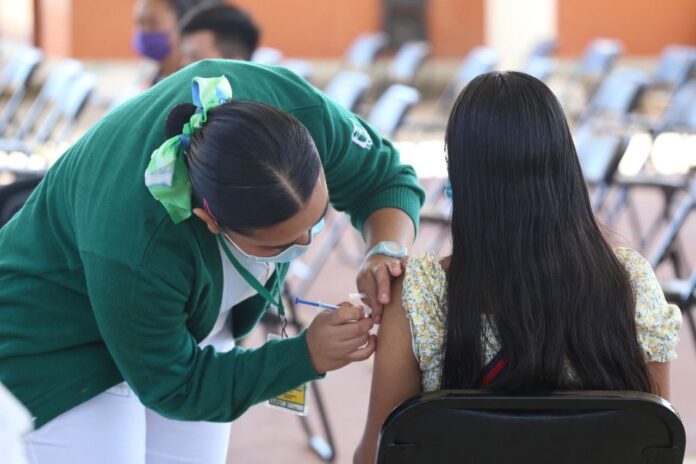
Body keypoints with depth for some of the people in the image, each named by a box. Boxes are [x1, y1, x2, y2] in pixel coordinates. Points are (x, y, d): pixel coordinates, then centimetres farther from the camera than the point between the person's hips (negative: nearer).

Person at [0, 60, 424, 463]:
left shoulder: (307, 114, -30)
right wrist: (309, 355, -31)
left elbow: (388, 180, -11)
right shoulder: (132, 250, -41)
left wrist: (387, 250, -32)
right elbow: (172, 388, -25)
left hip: (191, 324, 5)